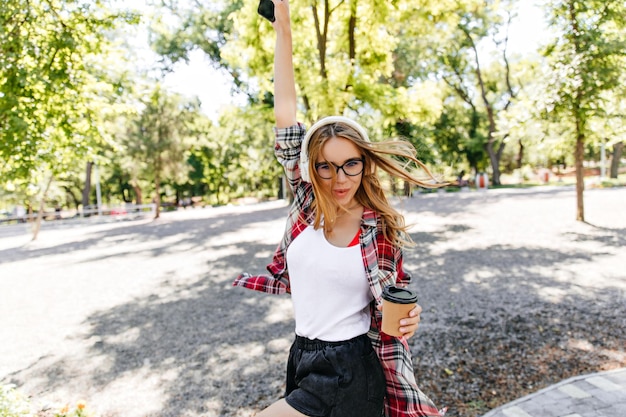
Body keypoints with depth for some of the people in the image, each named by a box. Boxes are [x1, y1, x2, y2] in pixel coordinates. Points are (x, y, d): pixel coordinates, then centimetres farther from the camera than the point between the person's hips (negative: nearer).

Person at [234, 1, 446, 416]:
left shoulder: (383, 229, -14)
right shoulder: (306, 205, -7)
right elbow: (285, 113, -9)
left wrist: (409, 318, -21)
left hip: (349, 371, -4)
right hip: (303, 357, 4)